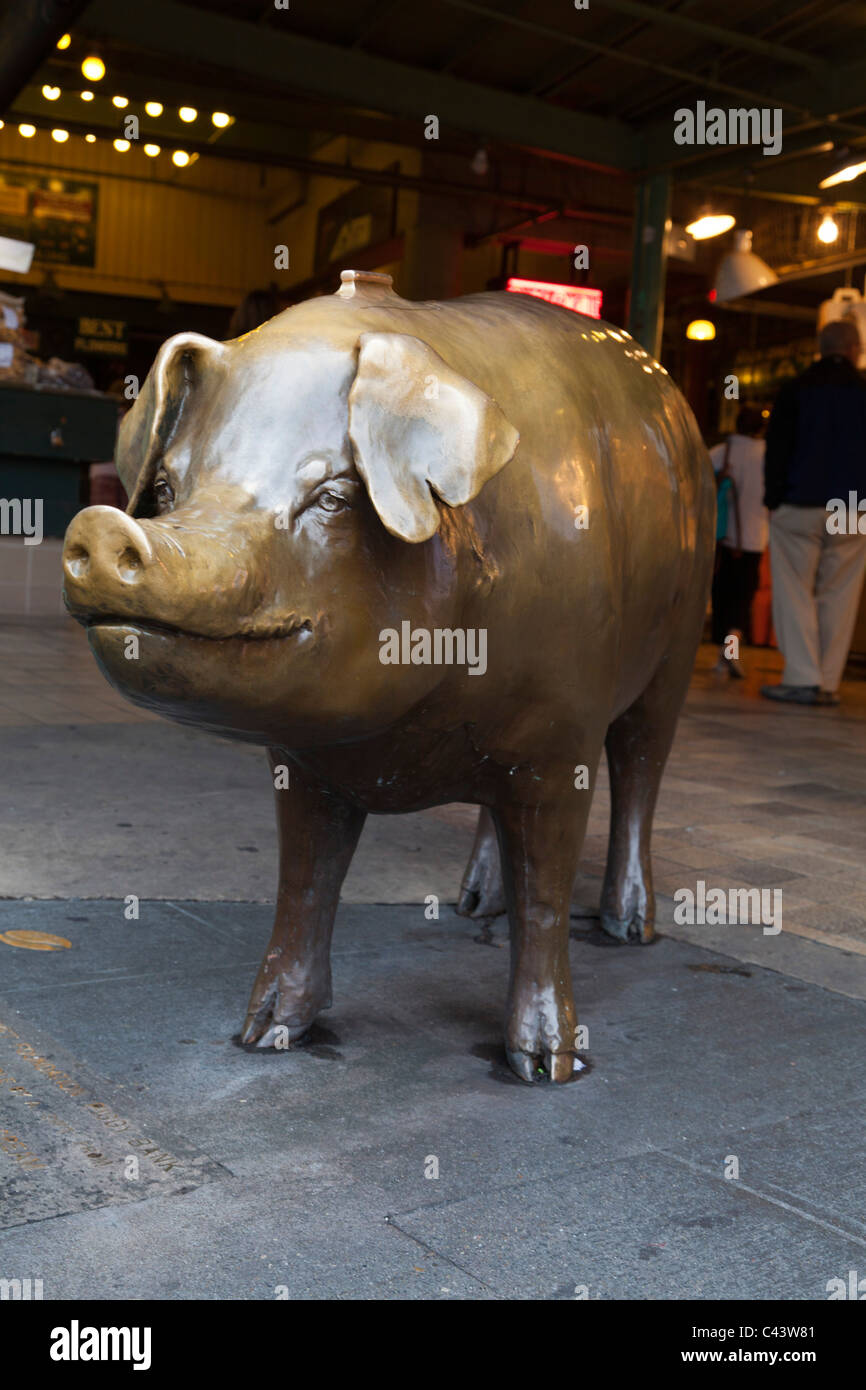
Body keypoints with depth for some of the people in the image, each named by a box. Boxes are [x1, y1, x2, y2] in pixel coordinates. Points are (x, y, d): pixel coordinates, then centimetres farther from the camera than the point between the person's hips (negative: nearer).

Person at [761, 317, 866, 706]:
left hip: (799, 509, -2)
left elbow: (777, 450, -1)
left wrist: (773, 500, 2)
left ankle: (803, 679, -7)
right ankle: (829, 682, 4)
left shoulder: (795, 390, 2)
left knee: (795, 593, 0)